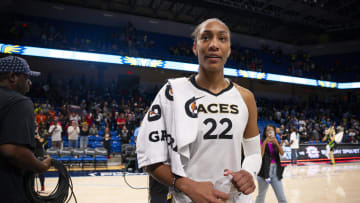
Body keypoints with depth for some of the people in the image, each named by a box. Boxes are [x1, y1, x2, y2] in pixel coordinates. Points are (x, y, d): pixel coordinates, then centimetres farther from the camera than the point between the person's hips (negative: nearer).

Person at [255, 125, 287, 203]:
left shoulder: (276, 142, 11)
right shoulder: (262, 142, -2)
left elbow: (282, 153, -5)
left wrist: (277, 143, -19)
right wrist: (264, 143, -21)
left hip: (275, 170, 4)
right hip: (264, 170, -4)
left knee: (281, 197, 3)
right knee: (261, 195, 6)